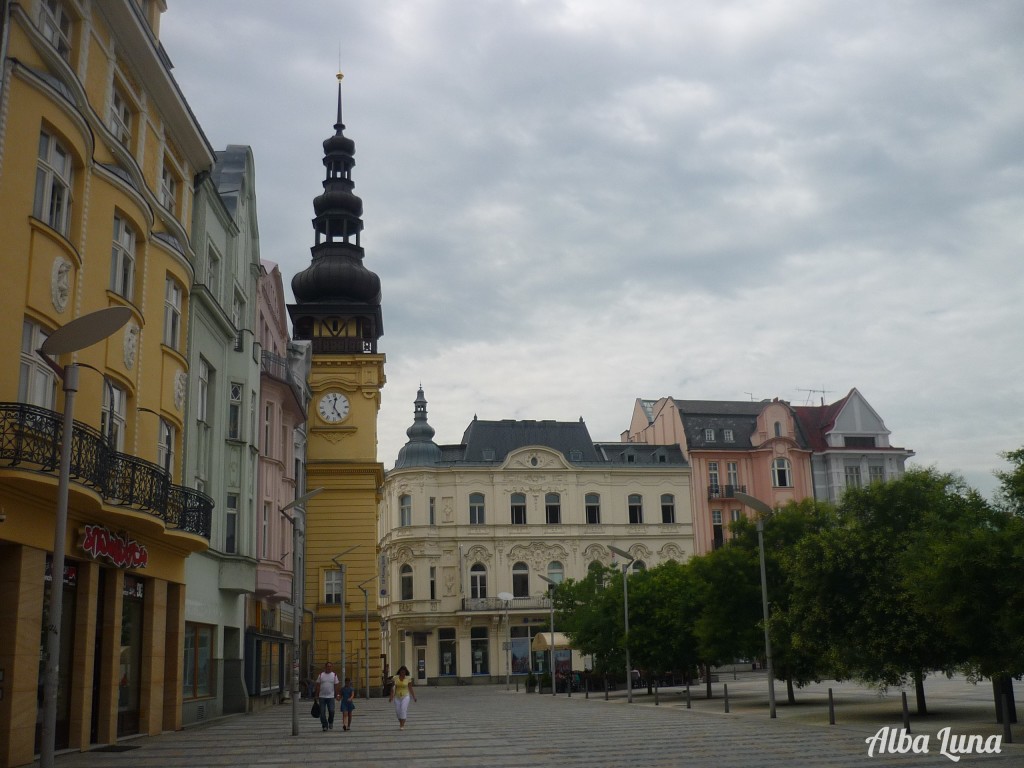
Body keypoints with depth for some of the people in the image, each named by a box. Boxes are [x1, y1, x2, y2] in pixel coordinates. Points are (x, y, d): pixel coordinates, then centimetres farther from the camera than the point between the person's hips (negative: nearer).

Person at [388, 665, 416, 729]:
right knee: (398, 711, 5)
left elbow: (410, 688, -3)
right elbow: (393, 688, -2)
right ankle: (401, 723, 30)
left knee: (403, 710, -16)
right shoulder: (395, 678, -6)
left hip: (405, 696, -2)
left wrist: (414, 697, -7)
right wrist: (391, 697, -8)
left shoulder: (408, 678, -8)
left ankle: (402, 726, -13)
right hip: (397, 697, 2)